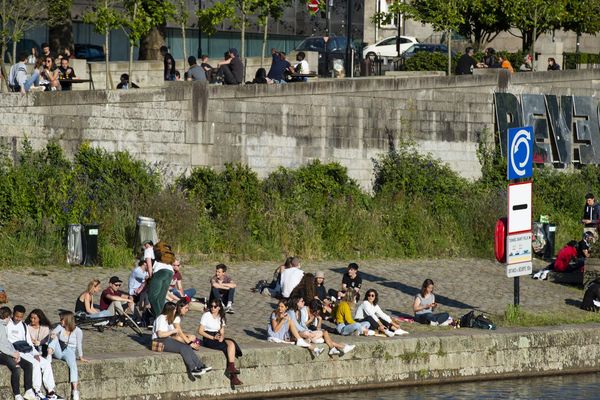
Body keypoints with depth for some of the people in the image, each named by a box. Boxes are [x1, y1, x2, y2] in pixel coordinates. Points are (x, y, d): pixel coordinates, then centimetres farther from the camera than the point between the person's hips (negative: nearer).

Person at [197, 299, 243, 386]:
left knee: (231, 343, -26)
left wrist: (222, 337, -11)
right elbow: (200, 331, -6)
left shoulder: (221, 317, 16)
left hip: (217, 337, 6)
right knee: (230, 346, -25)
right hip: (208, 339, -6)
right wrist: (213, 337, -15)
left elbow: (222, 332, 14)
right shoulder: (206, 315, -2)